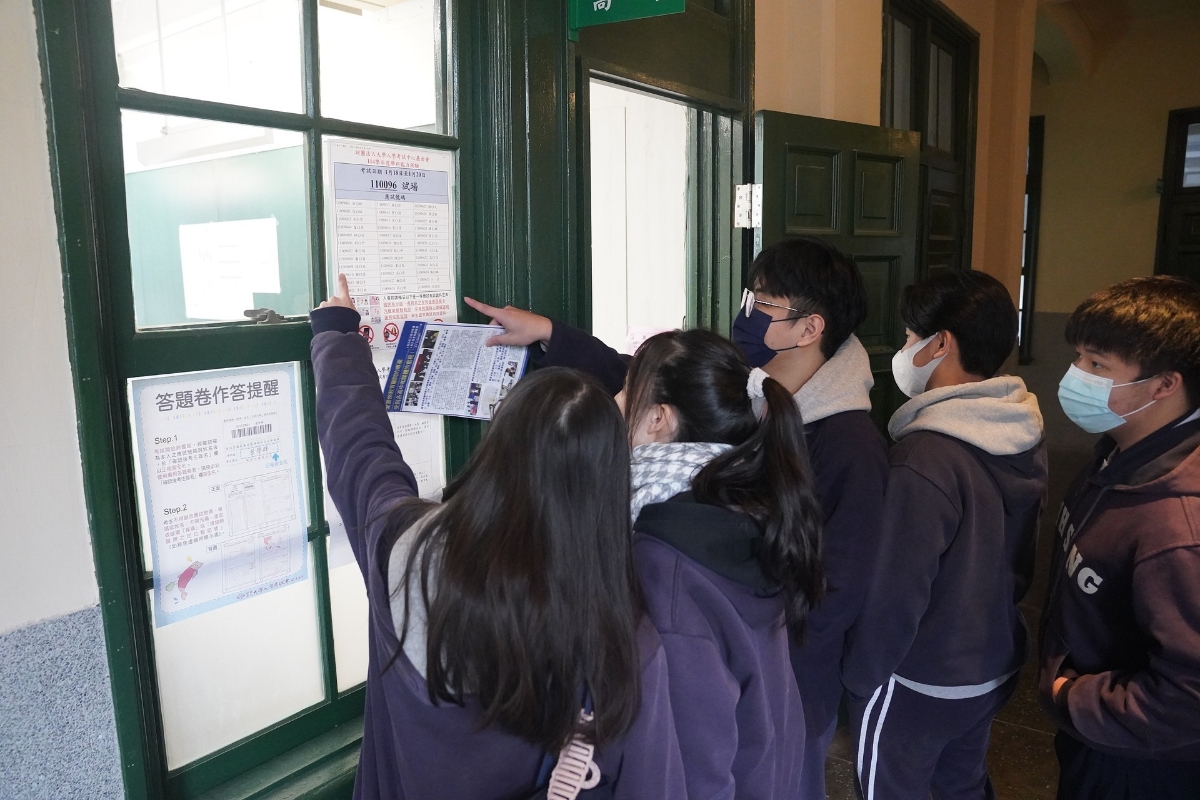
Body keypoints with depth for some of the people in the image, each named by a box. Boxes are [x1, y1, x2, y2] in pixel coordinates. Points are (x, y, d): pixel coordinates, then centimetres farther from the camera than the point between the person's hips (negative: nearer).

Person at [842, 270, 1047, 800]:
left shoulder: (924, 458, -30)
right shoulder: (1026, 434, -3)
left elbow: (896, 590, -25)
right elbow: (1020, 559, 8)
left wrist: (861, 675, -11)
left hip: (918, 684, -7)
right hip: (996, 666, 8)